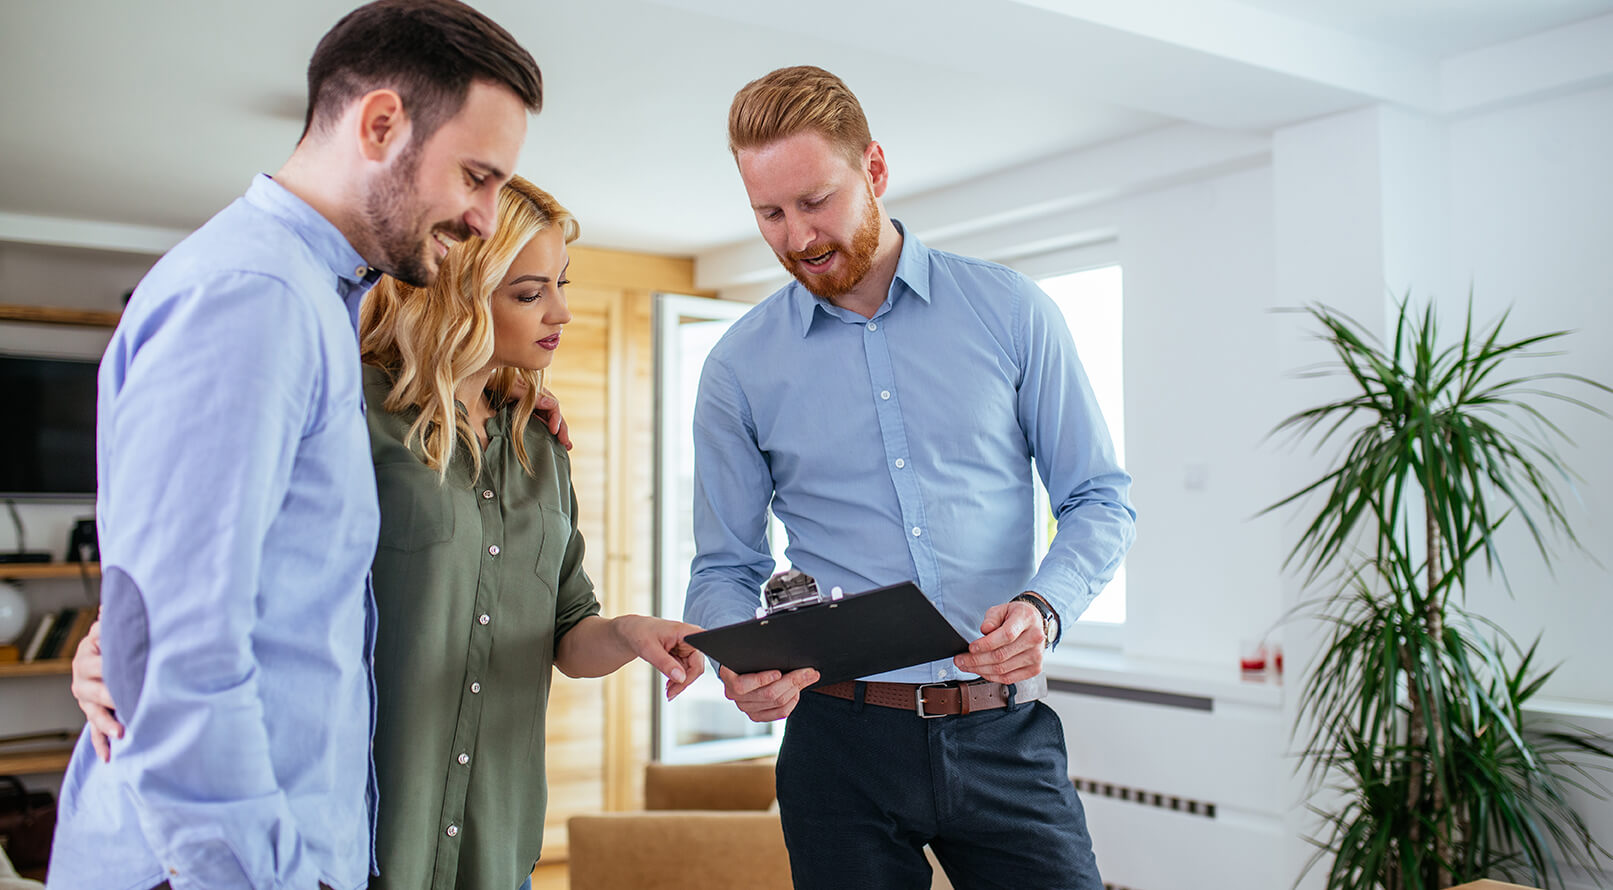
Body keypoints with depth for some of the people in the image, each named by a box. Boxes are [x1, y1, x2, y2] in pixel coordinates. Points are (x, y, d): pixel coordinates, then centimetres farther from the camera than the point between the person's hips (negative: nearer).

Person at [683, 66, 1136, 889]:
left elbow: (1099, 499, 4)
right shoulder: (740, 367, 2)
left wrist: (1043, 606, -15)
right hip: (841, 737, 1)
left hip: (1004, 734, 0)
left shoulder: (1011, 312, 1)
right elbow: (724, 566, 6)